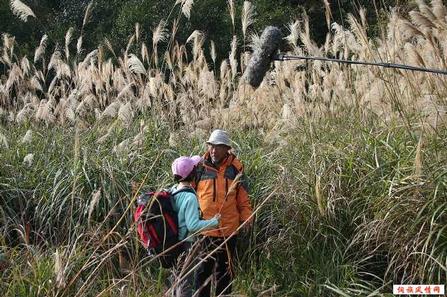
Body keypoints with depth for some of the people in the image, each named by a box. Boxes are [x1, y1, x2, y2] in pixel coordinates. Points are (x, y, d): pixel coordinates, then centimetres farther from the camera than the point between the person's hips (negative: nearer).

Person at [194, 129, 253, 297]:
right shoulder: (200, 168, -4)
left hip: (228, 230, 2)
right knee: (203, 270, 7)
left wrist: (246, 216, -2)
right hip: (204, 230, -2)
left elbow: (243, 197, 8)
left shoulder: (235, 168, 2)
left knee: (225, 270, 16)